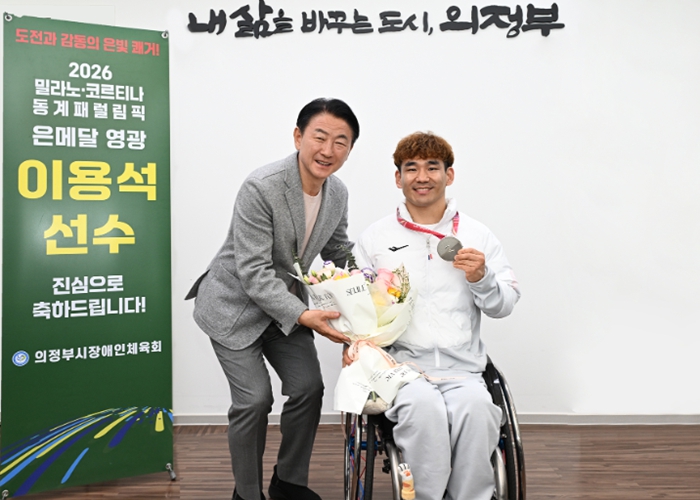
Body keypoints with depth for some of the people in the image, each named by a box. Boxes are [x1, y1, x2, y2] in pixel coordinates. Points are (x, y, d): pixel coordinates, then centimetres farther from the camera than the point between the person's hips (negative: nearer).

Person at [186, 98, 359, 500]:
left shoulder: (338, 193, -6)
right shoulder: (260, 187, -27)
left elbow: (340, 253, 9)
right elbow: (252, 271, -28)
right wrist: (303, 316, -35)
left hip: (286, 304, 6)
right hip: (236, 305, -6)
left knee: (308, 387, -1)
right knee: (255, 398, -11)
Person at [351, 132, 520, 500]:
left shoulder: (478, 236, 13)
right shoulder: (375, 238, 11)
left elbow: (504, 306, 12)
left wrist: (481, 278, -7)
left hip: (463, 369, 1)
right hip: (401, 365, -1)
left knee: (476, 408, -30)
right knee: (423, 407, -32)